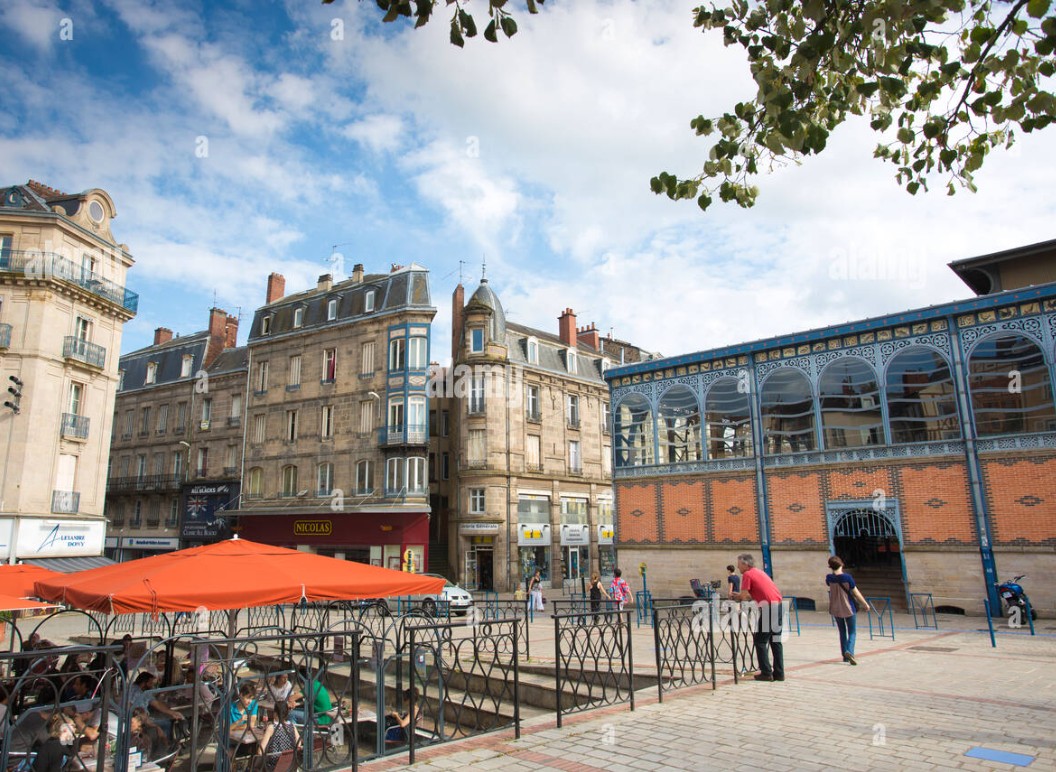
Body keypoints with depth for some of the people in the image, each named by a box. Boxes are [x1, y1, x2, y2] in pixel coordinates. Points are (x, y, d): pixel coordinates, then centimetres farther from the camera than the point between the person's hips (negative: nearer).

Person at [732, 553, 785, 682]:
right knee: (776, 640, 14)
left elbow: (745, 596, -7)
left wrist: (738, 597, 13)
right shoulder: (759, 572, 22)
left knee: (760, 640, 2)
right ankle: (779, 673, 16)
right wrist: (740, 596, 21)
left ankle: (766, 673, 1)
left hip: (768, 606, -8)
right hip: (778, 604, 8)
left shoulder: (747, 574, -3)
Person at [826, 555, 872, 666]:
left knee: (842, 632, 17)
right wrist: (865, 603, 5)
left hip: (835, 609, 3)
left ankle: (845, 656, 20)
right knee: (852, 632, 6)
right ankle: (849, 651, -17)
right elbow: (856, 593, -9)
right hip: (848, 608, -3)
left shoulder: (829, 578, -9)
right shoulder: (847, 577, -17)